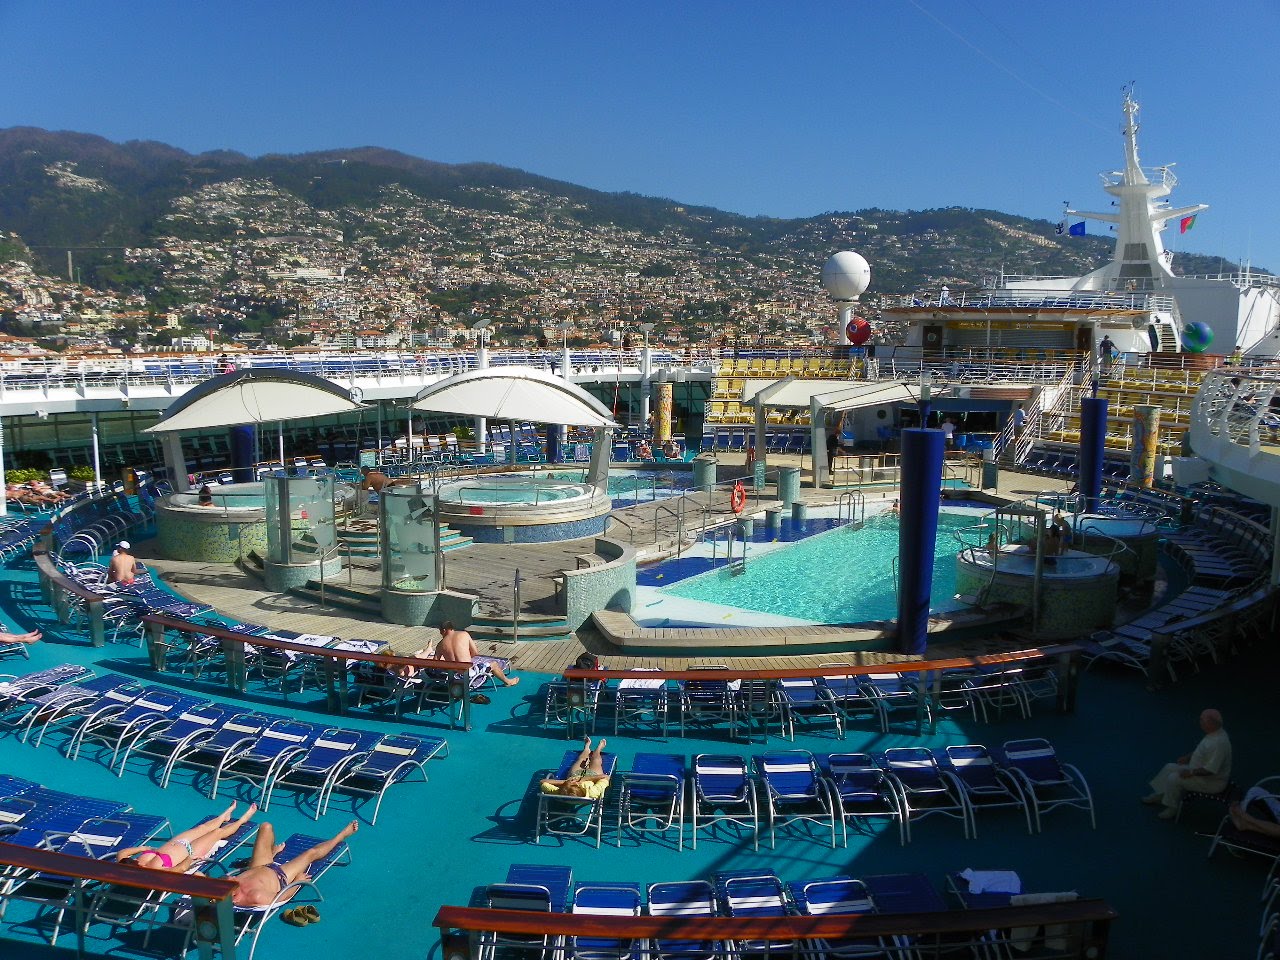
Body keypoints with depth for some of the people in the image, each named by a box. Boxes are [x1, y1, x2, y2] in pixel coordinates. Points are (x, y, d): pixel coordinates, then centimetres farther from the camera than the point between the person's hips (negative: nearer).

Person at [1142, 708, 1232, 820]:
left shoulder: (1218, 743, -34)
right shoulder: (1214, 733, -1)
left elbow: (1210, 770, -33)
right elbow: (1202, 750, 18)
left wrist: (1191, 772, -22)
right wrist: (1187, 757, 9)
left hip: (1213, 781, -10)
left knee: (1174, 778, -17)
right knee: (1170, 768, 11)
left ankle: (1172, 808, 2)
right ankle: (1159, 796, 24)